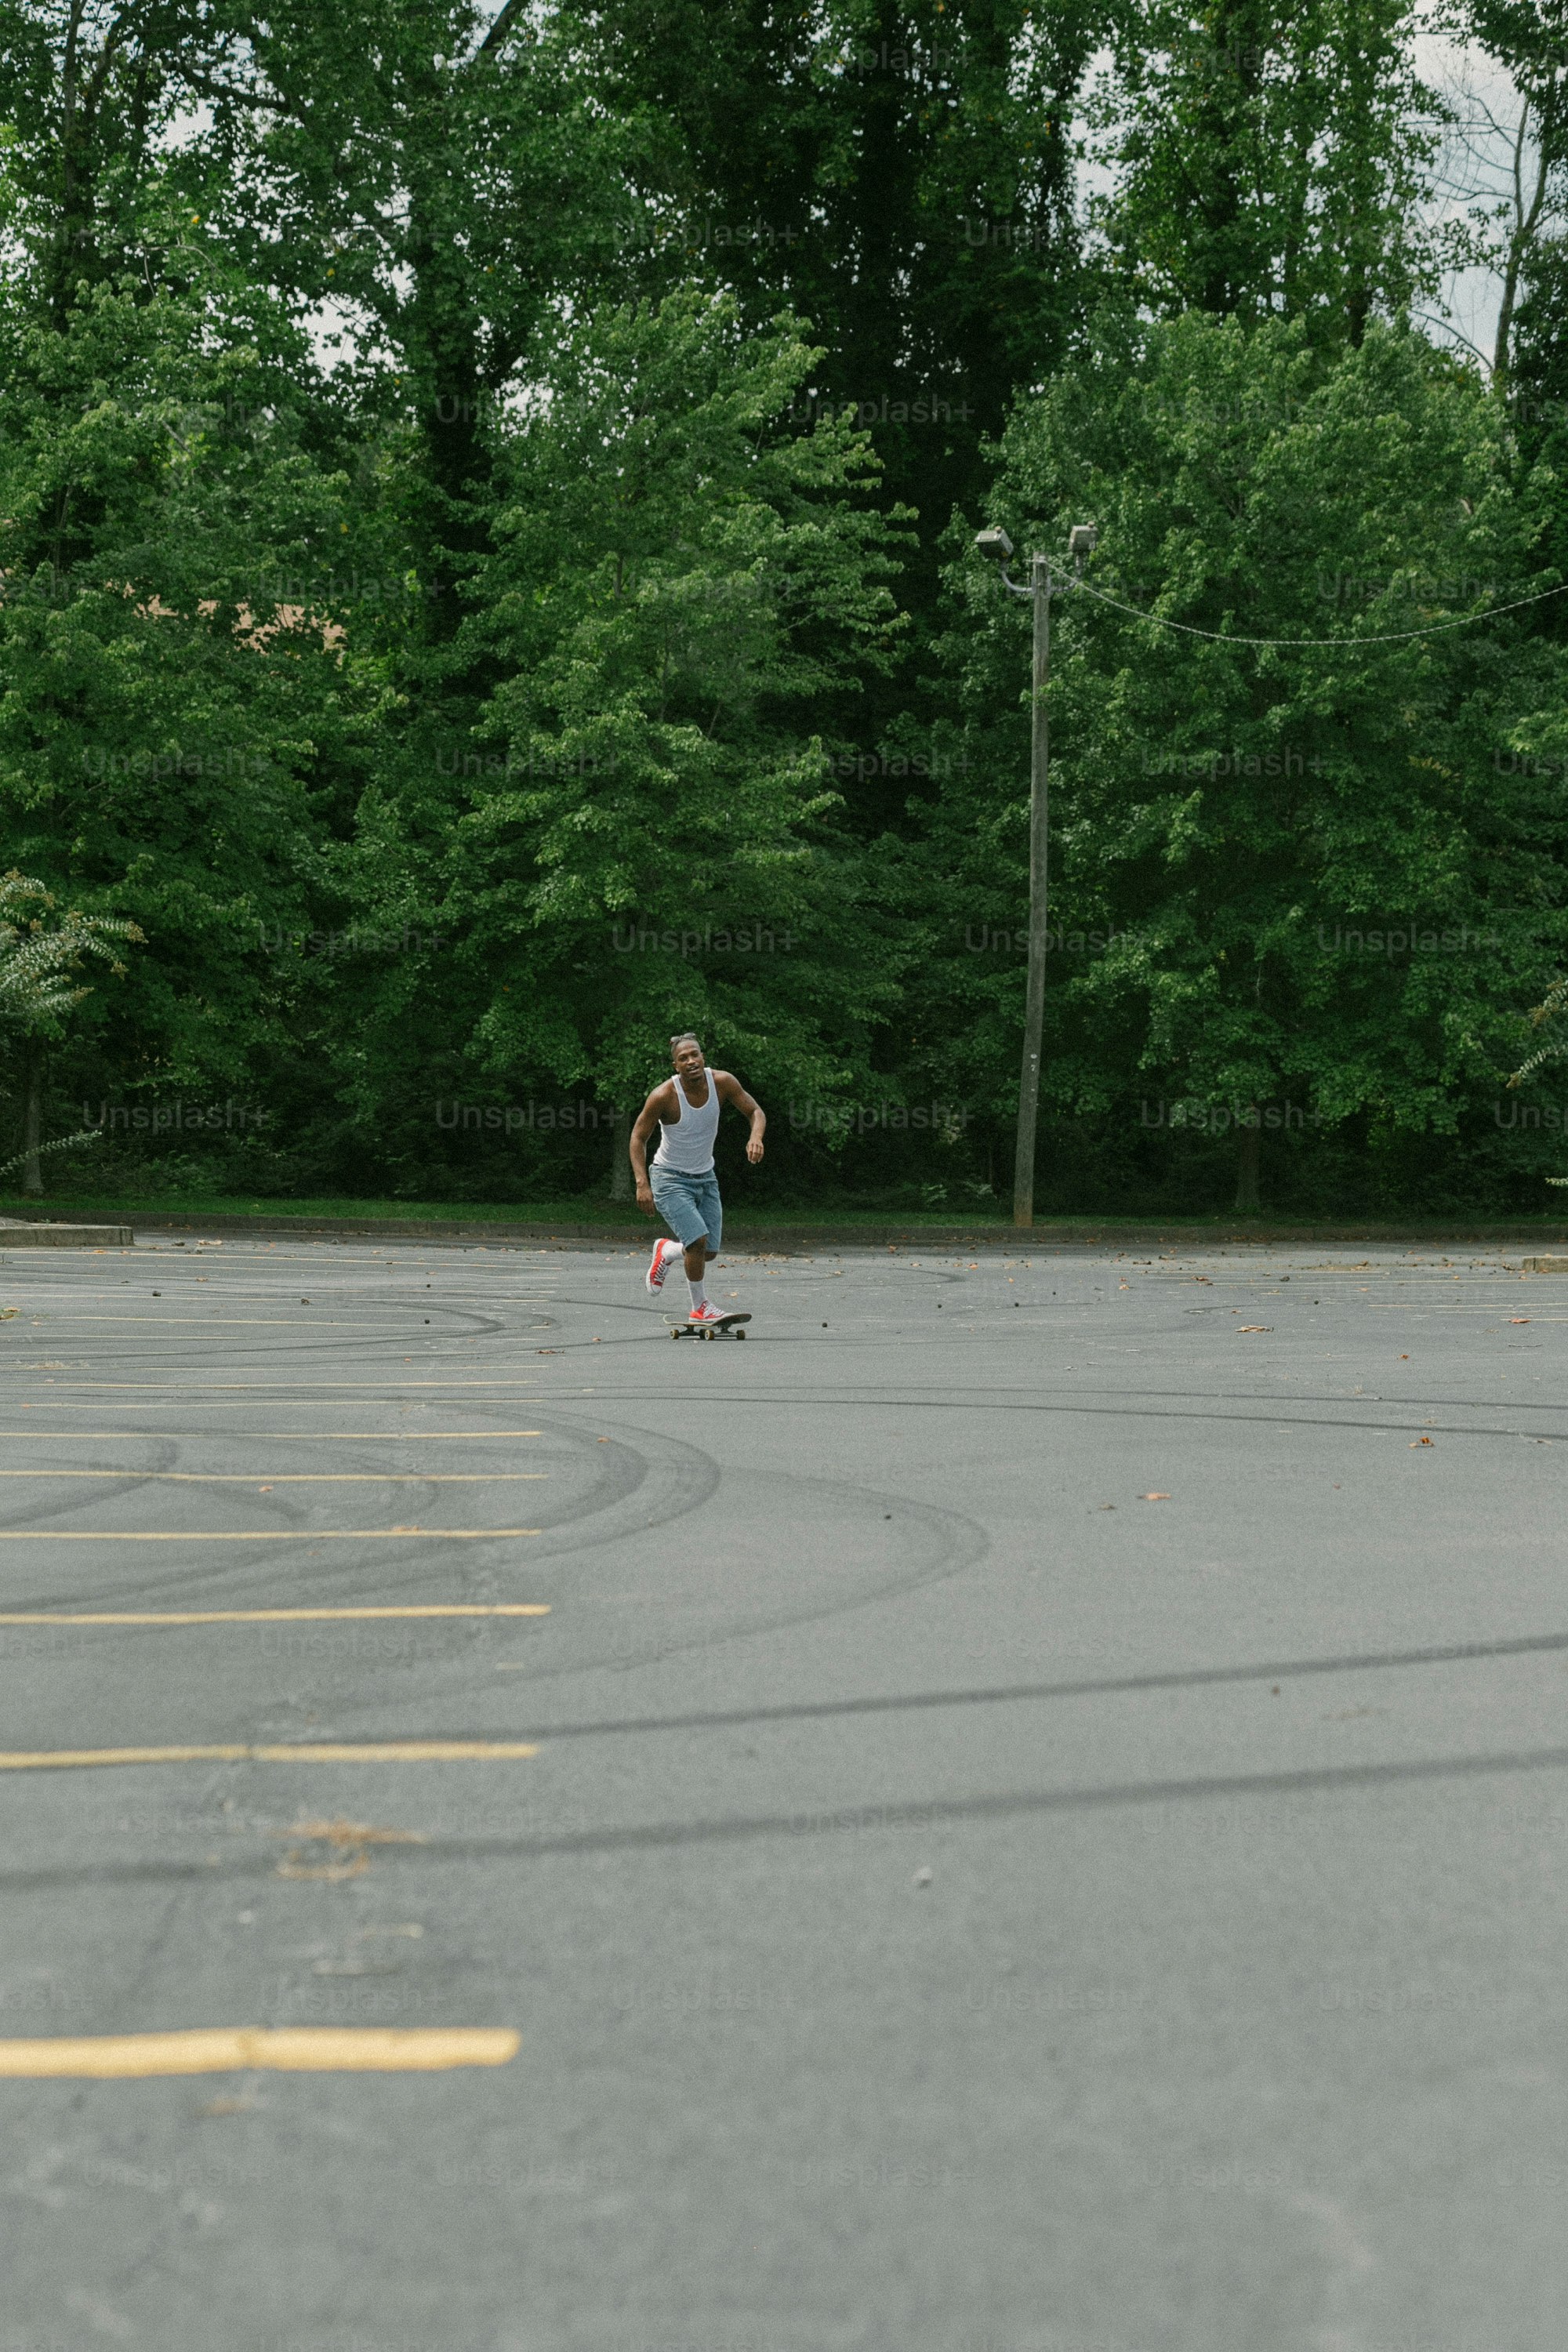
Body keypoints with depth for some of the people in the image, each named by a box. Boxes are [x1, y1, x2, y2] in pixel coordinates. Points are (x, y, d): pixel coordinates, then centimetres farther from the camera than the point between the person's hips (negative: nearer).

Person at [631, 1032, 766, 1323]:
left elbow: (755, 1111, -3)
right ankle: (700, 1307, 0)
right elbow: (638, 1137, -13)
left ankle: (666, 1251, 39)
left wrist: (755, 1138, -27)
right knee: (698, 1240, -21)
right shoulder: (664, 1096, -24)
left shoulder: (722, 1082, -13)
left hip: (705, 1176, 5)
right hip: (670, 1178, -5)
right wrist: (642, 1184, -23)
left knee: (709, 1253, 7)